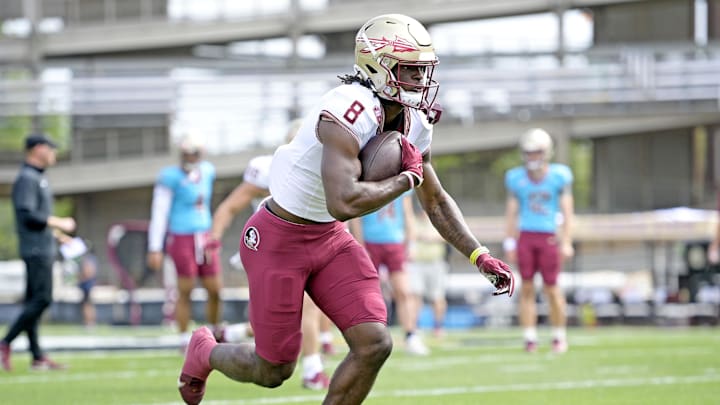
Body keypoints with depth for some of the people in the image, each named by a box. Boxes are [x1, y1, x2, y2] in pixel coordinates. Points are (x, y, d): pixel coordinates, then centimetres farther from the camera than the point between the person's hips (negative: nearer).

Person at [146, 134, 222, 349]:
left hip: (204, 239, 6)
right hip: (182, 240, -6)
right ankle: (184, 341, 8)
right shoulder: (171, 177, -9)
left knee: (215, 290, 5)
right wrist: (155, 249, -12)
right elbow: (159, 214, -10)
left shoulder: (207, 172, 9)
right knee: (185, 291, -2)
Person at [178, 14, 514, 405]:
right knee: (274, 370, 3)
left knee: (374, 344, -8)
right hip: (278, 239, -7)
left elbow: (436, 201, 12)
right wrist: (407, 179, -26)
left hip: (329, 239, 8)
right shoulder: (350, 112, -30)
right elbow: (344, 203, -40)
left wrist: (480, 256, 4)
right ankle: (204, 351, 37)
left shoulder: (414, 125, -2)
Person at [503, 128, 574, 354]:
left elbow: (567, 212, -1)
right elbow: (511, 213, 7)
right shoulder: (517, 178, 3)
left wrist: (566, 243, -6)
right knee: (527, 288, -1)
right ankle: (530, 339, 2)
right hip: (525, 236, 2)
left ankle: (559, 337, 16)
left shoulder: (559, 176, -2)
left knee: (551, 289, 0)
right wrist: (509, 243, 3)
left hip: (549, 238, -2)